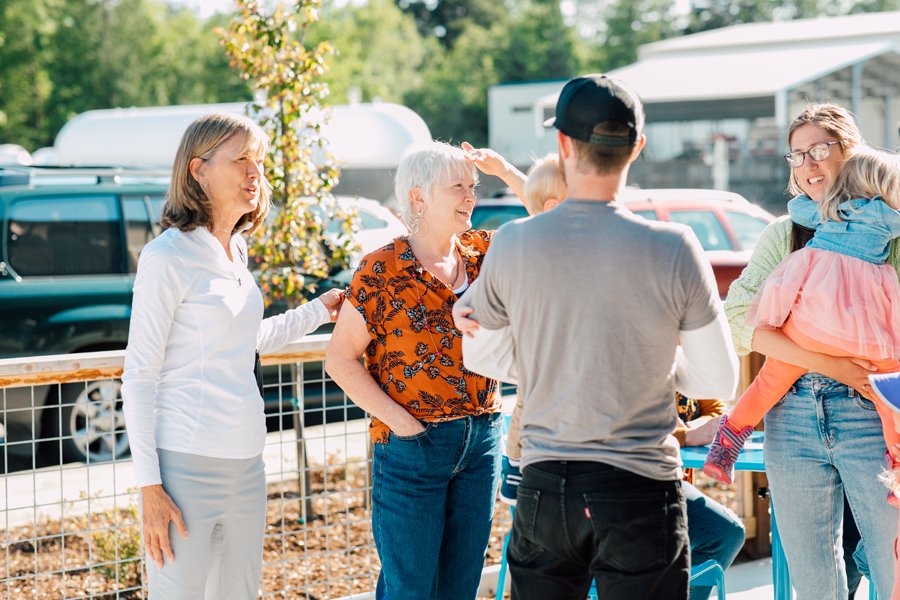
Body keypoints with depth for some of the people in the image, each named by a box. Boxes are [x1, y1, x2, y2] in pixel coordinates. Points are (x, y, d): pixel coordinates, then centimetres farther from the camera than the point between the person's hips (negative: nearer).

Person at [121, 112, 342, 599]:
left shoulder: (235, 251, 13)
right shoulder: (168, 257, -10)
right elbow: (139, 376, -11)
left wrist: (318, 311, 30)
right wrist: (149, 486, -15)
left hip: (244, 462, 8)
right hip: (186, 465, -8)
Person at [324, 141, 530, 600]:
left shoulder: (482, 254, 5)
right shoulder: (382, 270, -9)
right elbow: (340, 358, -8)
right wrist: (399, 421, -14)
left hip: (481, 441, 5)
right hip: (412, 444, -5)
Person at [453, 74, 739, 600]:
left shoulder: (513, 244, -4)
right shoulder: (673, 249, -10)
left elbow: (474, 354, 11)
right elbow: (720, 382, -3)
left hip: (545, 489, 2)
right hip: (640, 487, -2)